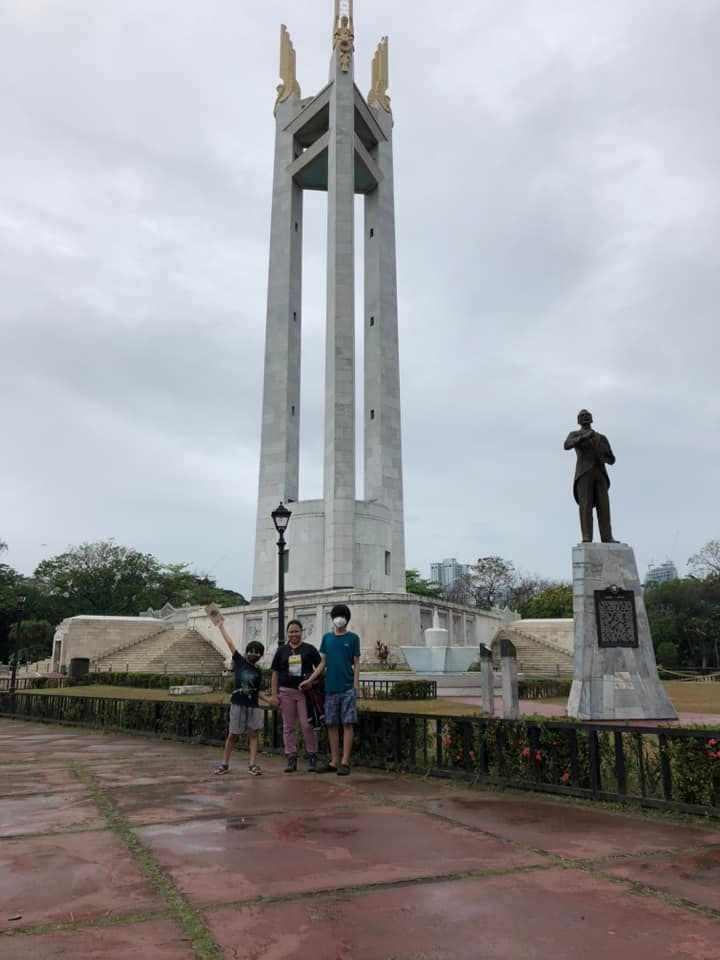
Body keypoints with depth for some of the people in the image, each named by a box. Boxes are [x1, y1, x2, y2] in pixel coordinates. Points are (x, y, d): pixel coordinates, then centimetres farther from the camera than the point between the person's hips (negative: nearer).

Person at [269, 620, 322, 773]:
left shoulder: (310, 649, 5)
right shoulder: (281, 651, 10)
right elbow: (275, 674, 10)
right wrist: (273, 695, 4)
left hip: (305, 692, -2)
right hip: (286, 692, 3)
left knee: (307, 725, -7)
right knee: (288, 727, 6)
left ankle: (312, 757, 6)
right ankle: (291, 759, 14)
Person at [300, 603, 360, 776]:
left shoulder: (353, 638, 1)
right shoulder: (327, 638, 10)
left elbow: (356, 664, 0)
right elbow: (322, 664, 12)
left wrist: (356, 687, -8)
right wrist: (309, 680, 3)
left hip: (347, 688, -3)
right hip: (330, 688, 3)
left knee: (347, 724, -2)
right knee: (331, 725, 6)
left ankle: (345, 762, 2)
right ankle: (334, 762, 14)